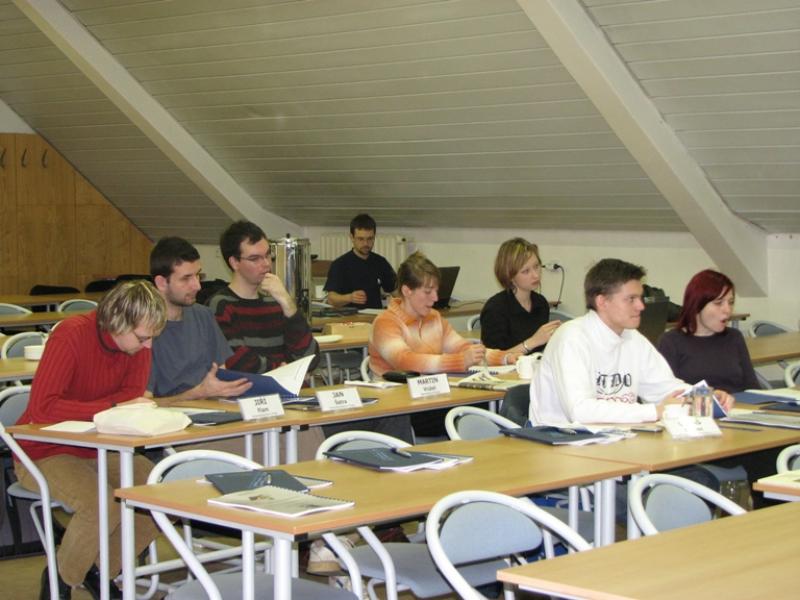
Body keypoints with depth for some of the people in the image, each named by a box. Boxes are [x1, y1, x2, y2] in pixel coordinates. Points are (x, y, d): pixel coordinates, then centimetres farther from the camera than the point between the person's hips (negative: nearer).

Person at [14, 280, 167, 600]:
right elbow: (42, 408, -31)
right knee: (103, 503, -31)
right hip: (45, 453, -7)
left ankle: (102, 571, 8)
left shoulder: (138, 340, -4)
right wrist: (112, 407, -32)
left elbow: (134, 395, -10)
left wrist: (81, 411, -27)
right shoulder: (71, 335, -24)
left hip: (95, 451, 7)